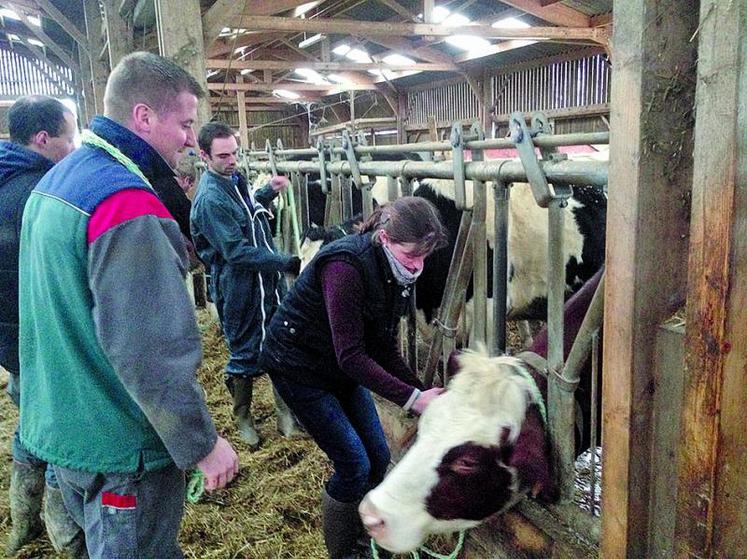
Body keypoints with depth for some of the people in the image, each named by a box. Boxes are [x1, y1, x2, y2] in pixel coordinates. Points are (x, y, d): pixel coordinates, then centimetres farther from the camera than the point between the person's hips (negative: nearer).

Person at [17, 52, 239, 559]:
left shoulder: (54, 182, 7)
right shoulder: (128, 203, -25)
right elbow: (150, 349, -28)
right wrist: (203, 443, -18)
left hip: (57, 427, 9)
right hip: (122, 451, -9)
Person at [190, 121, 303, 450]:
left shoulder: (233, 179, 7)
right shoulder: (210, 198, -21)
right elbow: (237, 251, -25)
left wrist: (270, 191, 11)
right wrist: (287, 263, -25)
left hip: (267, 280, 8)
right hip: (239, 289, -8)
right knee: (245, 353, 8)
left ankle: (285, 410, 31)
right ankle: (242, 418, 30)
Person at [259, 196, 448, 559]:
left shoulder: (394, 272, -5)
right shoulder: (346, 266, -30)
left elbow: (384, 349, 0)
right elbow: (351, 355, -30)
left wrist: (422, 393, -9)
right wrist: (411, 397, -31)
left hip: (341, 367, 8)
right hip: (298, 365, -7)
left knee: (378, 457, 8)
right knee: (354, 463, -7)